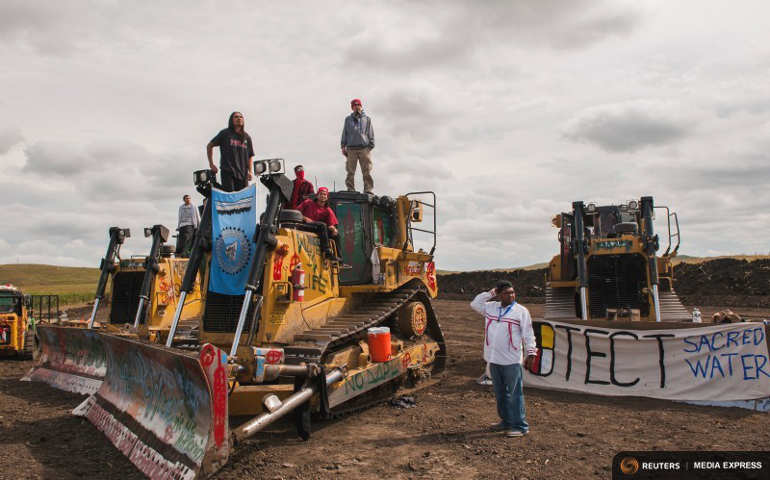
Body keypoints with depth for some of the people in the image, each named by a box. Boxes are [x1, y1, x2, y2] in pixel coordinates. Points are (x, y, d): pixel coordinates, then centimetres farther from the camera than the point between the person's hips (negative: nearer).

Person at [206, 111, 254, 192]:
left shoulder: (247, 137, 15)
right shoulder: (225, 133, 5)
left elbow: (250, 155, 19)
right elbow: (209, 146, 12)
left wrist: (250, 171, 6)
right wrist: (211, 164, 6)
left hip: (243, 173, 4)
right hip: (227, 172, -3)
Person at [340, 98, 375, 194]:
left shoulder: (367, 119, 16)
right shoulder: (348, 119, 18)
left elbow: (371, 134, 12)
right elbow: (344, 133, 16)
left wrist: (371, 146, 2)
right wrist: (343, 146, 5)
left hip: (364, 148, -1)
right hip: (351, 148, 1)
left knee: (367, 171, -6)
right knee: (350, 171, -2)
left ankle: (368, 190, -4)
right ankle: (350, 190, 2)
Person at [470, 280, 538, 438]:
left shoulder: (521, 311, -4)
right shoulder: (490, 307, 8)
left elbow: (528, 334, -5)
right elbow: (474, 304, 12)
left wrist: (531, 353, -13)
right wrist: (490, 293, 4)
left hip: (512, 361, -5)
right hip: (494, 360, 5)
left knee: (514, 394, -3)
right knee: (500, 394, 16)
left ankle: (520, 426, 5)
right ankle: (506, 421, 29)